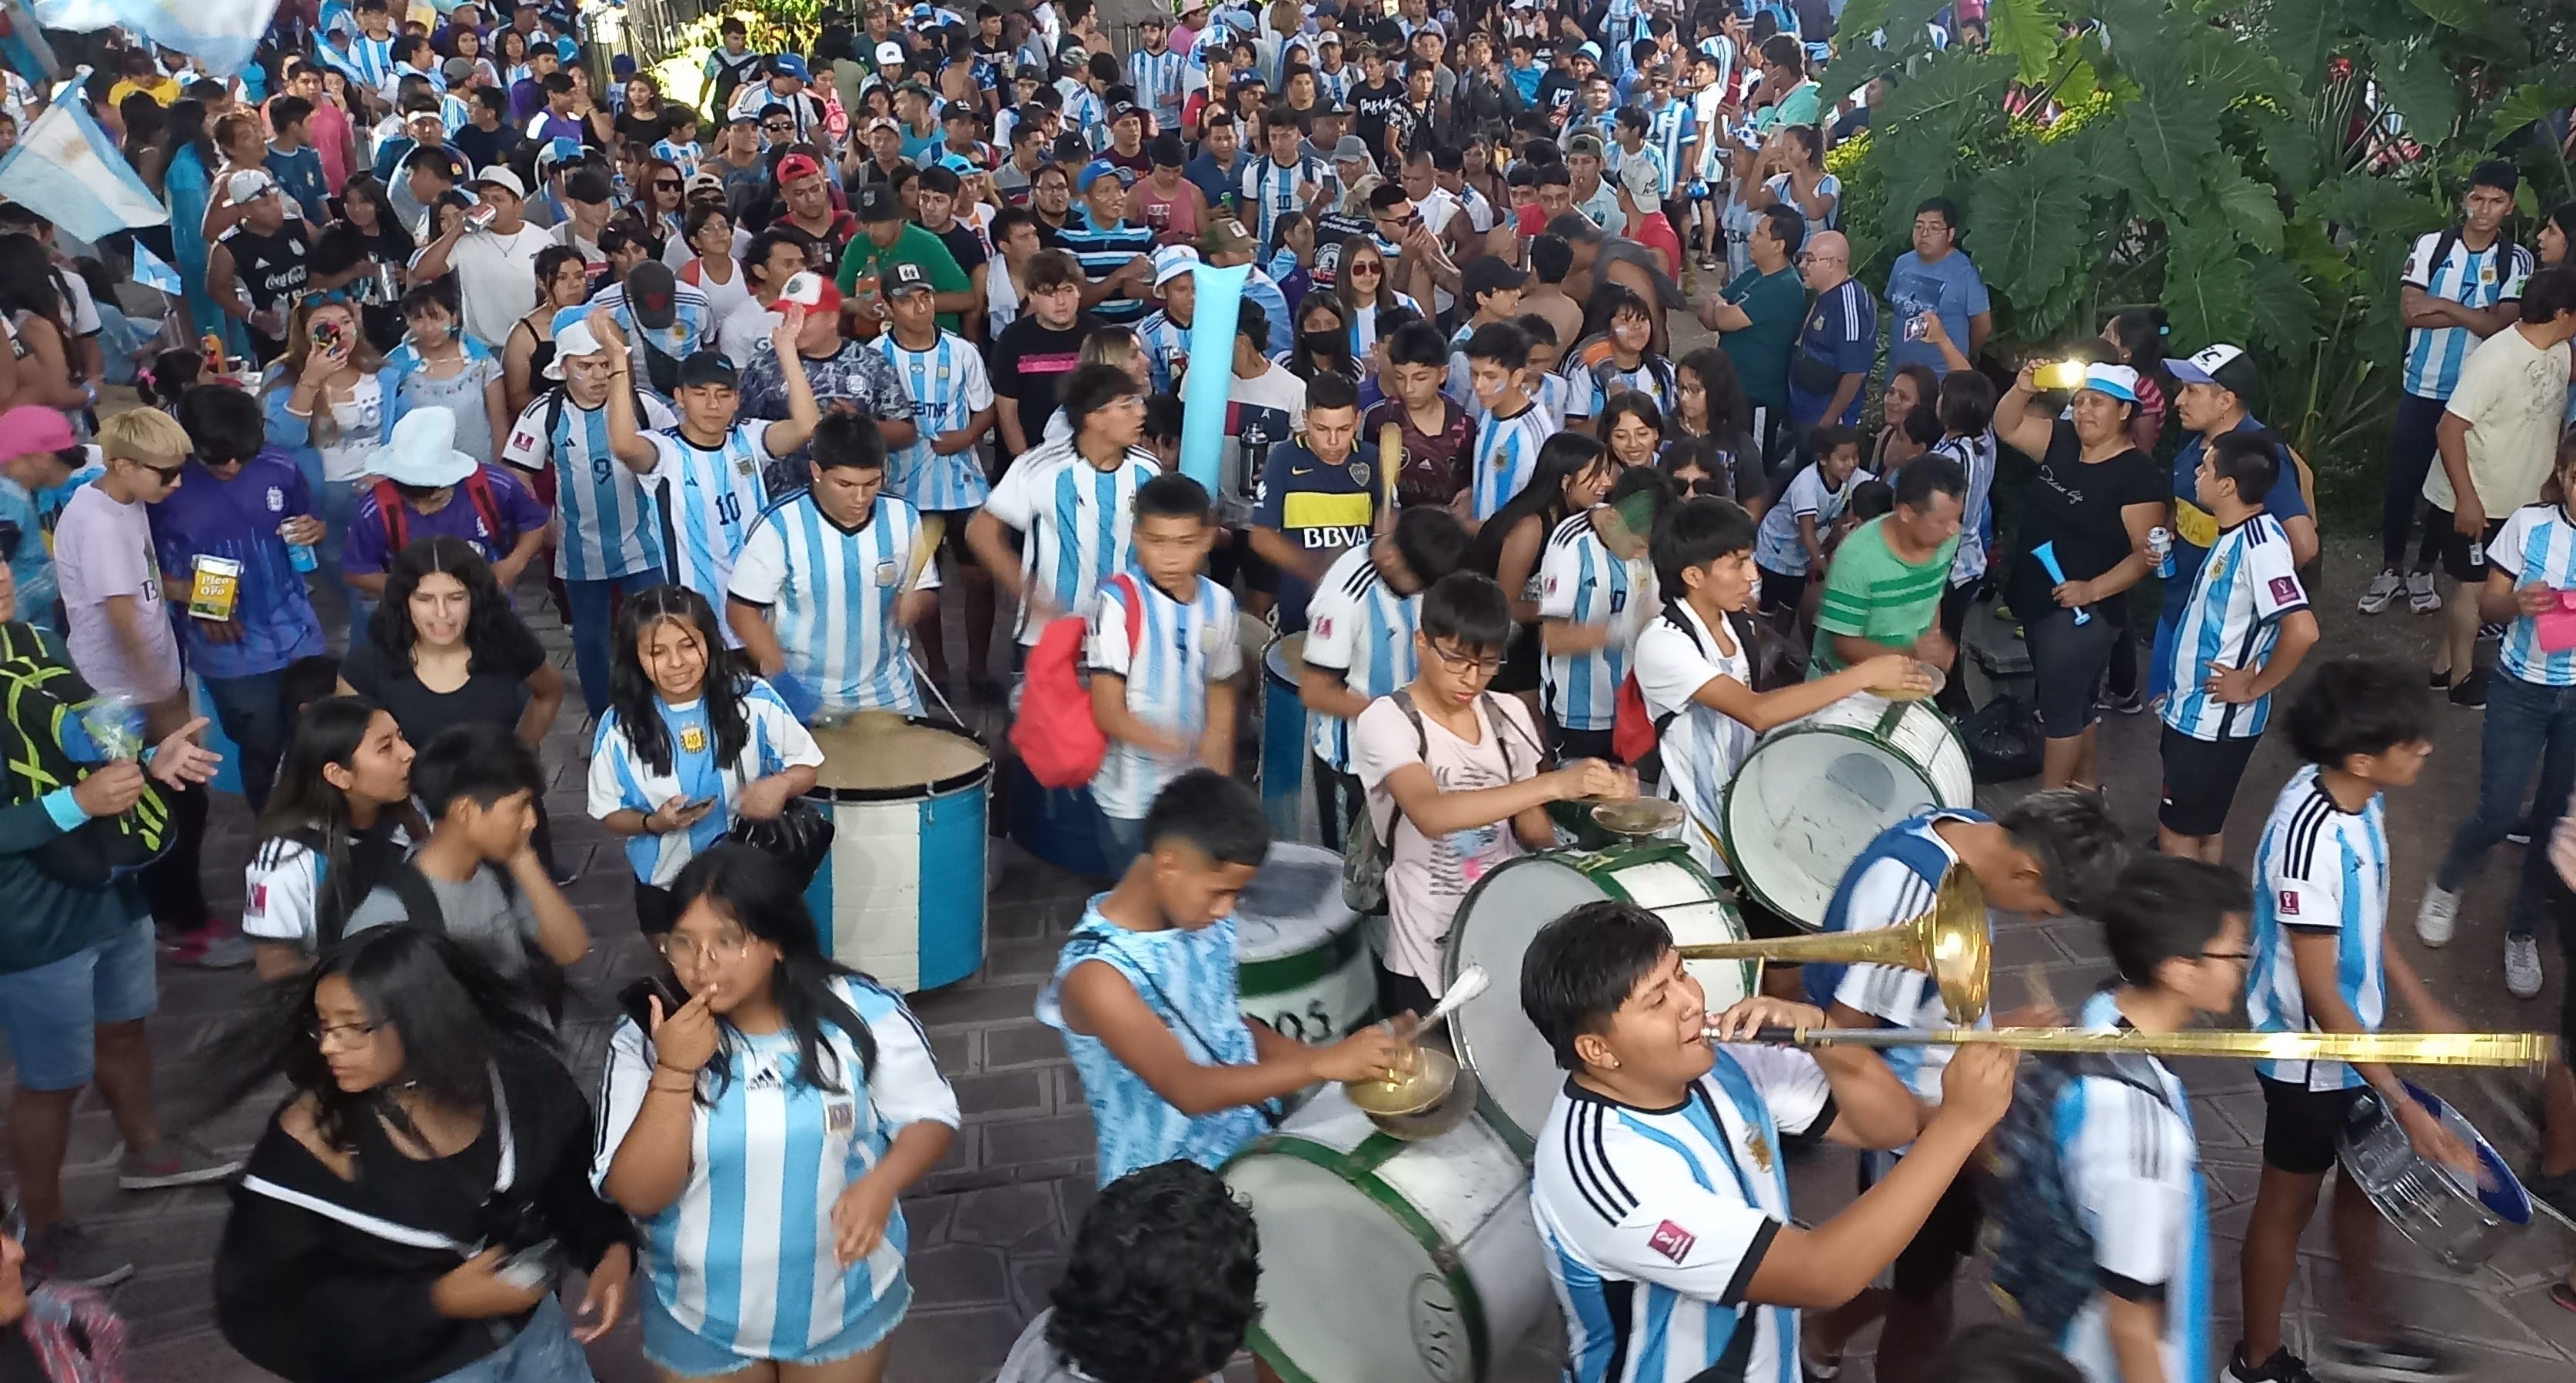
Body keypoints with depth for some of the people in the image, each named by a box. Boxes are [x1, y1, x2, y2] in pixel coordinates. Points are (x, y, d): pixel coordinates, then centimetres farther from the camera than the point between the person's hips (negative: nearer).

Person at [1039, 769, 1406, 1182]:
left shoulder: (1199, 920, 0)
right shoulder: (1096, 973, -22)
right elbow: (1187, 1089, -28)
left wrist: (1318, 1055, -3)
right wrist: (1323, 1063, -31)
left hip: (1253, 1148, 6)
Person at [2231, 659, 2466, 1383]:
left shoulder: (2358, 796, -9)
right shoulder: (2311, 838, -35)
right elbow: (2320, 996, -29)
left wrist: (2425, 1008, 16)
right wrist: (2404, 1104, -26)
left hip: (2353, 1033, 8)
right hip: (2311, 1053, -8)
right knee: (2289, 1201, 11)